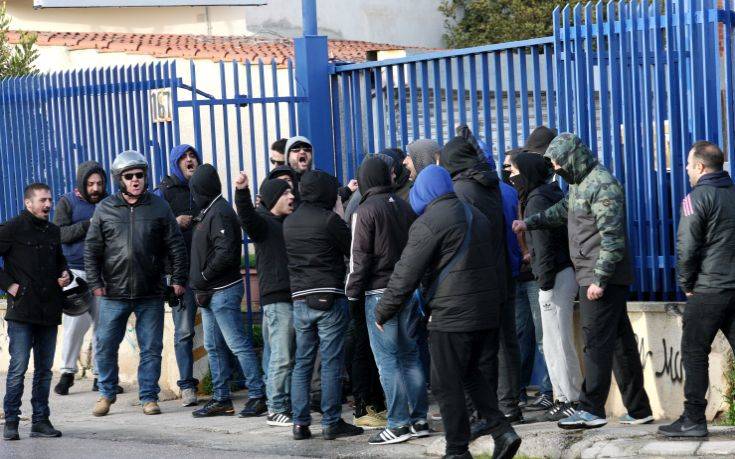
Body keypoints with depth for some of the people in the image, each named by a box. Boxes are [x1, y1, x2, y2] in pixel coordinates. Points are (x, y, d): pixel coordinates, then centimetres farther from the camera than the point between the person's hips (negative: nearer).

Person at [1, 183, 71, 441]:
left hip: (49, 312, 6)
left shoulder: (53, 231, 16)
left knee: (44, 369, 9)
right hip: (21, 311, -6)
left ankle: (41, 420, 15)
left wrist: (65, 275, 11)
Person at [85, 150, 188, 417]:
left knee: (151, 348, 3)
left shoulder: (159, 207, 4)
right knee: (106, 346, 5)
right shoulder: (105, 209, 4)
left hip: (150, 294, 0)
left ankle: (148, 396, 13)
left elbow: (176, 246, 6)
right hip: (113, 294, 0)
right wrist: (95, 283, -1)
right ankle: (107, 393, 21)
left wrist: (178, 279, 2)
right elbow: (91, 249, 6)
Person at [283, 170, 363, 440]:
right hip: (330, 299, -6)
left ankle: (300, 423, 8)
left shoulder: (289, 223, 11)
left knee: (302, 364, 10)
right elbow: (353, 251, -3)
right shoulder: (329, 219, -9)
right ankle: (331, 423, 0)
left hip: (300, 299, 6)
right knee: (331, 363, -1)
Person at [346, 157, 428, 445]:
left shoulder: (365, 211, -9)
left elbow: (359, 257, -11)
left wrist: (353, 291, -3)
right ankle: (419, 419, 13)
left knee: (387, 359, -4)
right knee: (410, 356, 11)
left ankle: (398, 424, -6)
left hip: (379, 292, -6)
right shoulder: (405, 207, 8)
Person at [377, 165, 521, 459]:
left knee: (447, 385, 2)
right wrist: (496, 298, 25)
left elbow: (405, 275, -11)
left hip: (451, 316, -8)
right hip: (488, 313, 8)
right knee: (470, 374, 21)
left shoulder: (429, 223, -10)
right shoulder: (476, 215, 15)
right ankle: (502, 431, 10)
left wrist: (382, 313, -1)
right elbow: (499, 264, 19)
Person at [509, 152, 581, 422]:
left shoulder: (536, 200, -11)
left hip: (554, 277, -10)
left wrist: (545, 278, -18)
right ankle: (568, 398, 18)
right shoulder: (552, 194, 18)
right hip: (566, 272, 10)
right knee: (560, 341, 14)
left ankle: (569, 400, -2)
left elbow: (543, 242, -17)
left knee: (556, 342, -5)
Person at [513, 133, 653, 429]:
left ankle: (591, 410, -6)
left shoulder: (603, 186, -16)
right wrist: (529, 223, 24)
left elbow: (612, 238, -21)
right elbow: (562, 210, 35)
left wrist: (600, 279, -23)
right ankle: (638, 409, 16)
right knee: (621, 341, 11)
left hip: (602, 278, -10)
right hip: (594, 277, 10)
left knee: (596, 342, -8)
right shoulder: (580, 184, 16)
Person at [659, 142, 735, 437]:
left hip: (708, 290, -6)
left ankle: (693, 420, 0)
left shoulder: (697, 198, -8)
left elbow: (686, 247, -12)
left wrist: (687, 285, 1)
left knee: (694, 353, 0)